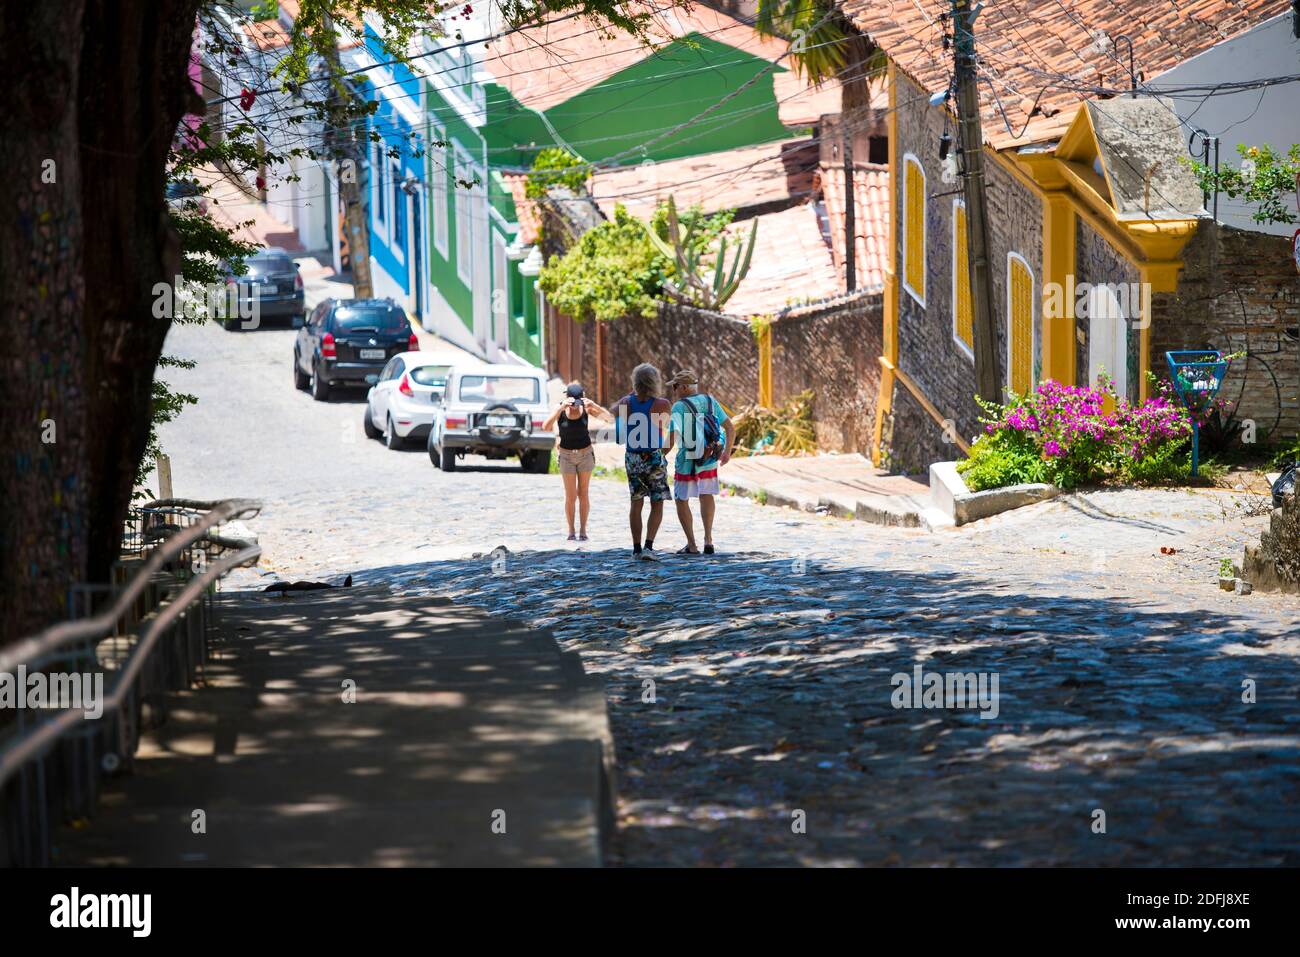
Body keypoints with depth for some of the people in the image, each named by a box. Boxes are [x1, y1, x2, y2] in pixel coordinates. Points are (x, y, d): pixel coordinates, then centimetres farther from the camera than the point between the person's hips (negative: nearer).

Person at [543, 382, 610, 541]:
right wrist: (561, 408, -41)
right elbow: (546, 427, -31)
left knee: (583, 494, 3)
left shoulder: (586, 406, -12)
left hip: (586, 453, 1)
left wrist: (594, 406, -35)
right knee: (570, 496, -1)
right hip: (566, 455, -1)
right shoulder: (560, 407, -16)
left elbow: (608, 416, -18)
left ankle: (583, 530, 9)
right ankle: (571, 531, 8)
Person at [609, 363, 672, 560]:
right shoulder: (661, 404, -13)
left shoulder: (628, 403, -4)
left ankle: (637, 548, 19)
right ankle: (649, 546, -11)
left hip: (632, 458, 4)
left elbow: (613, 410, 18)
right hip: (655, 458, -4)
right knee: (657, 505, 4)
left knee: (636, 504, 16)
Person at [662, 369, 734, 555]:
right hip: (709, 461, 5)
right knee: (706, 495, 27)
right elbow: (730, 427, 4)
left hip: (687, 463, -5)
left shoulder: (679, 407, -14)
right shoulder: (710, 401, 1)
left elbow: (672, 439, -22)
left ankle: (692, 545, 12)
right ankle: (708, 539, 19)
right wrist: (727, 452, 16)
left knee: (681, 500, 15)